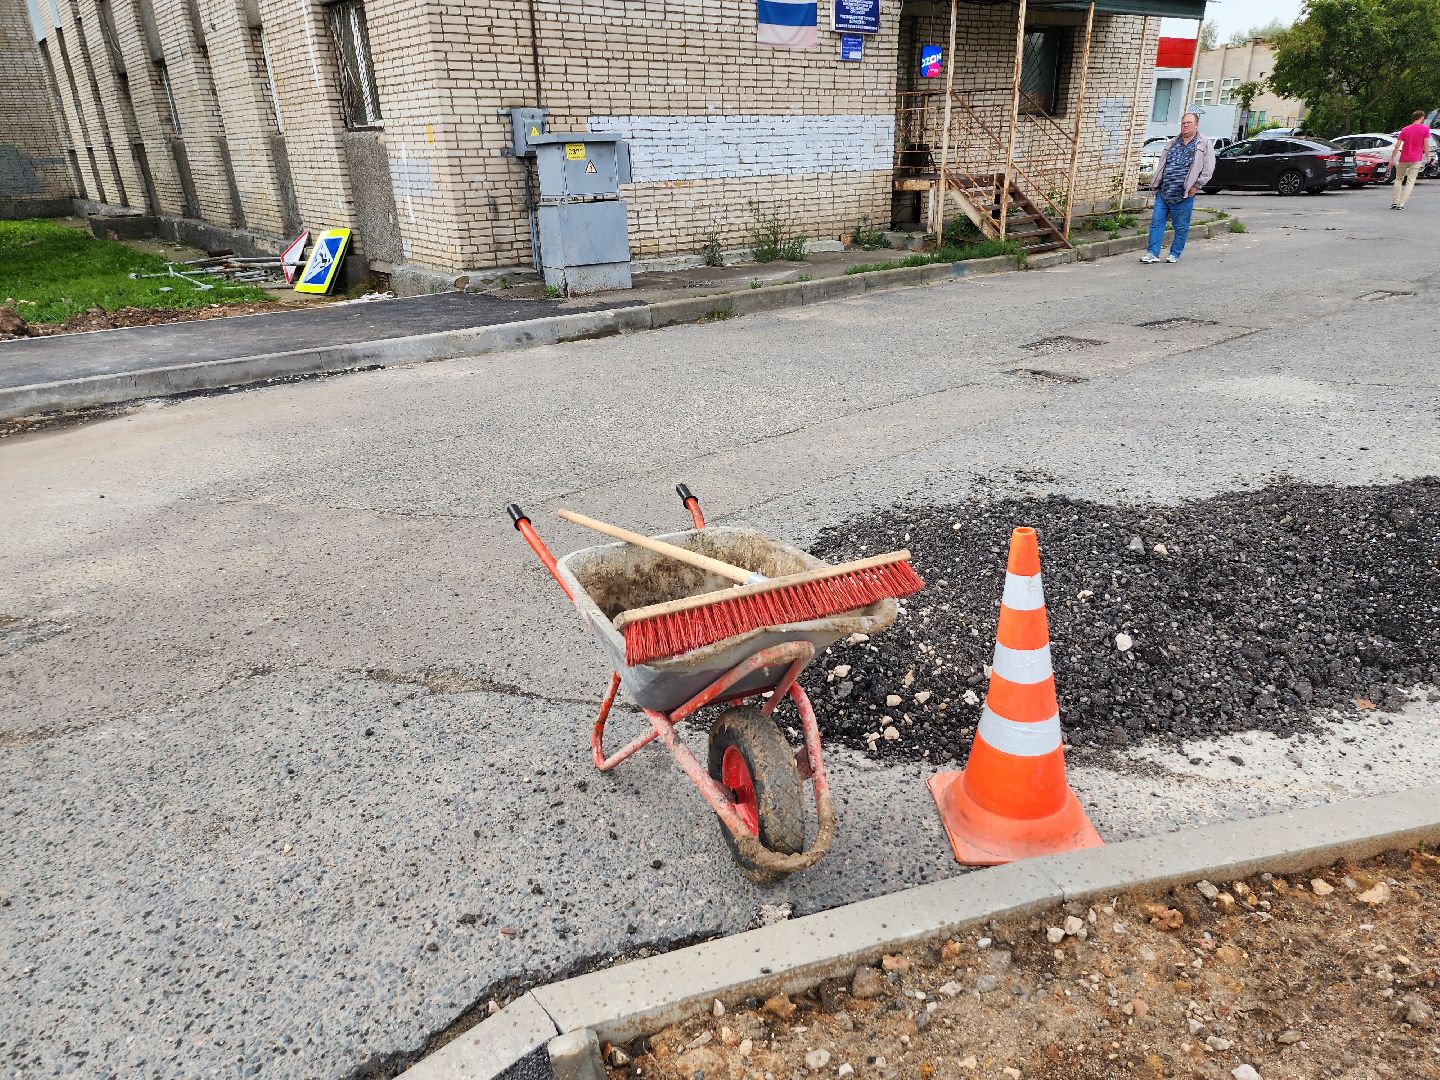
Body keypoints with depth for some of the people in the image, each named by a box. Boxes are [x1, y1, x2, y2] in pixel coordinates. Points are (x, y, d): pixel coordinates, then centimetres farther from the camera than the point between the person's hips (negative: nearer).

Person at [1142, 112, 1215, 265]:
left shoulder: (1205, 145, 1)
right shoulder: (1172, 144, 16)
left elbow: (1208, 169, -4)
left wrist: (1196, 185, -11)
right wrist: (1155, 183, 13)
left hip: (1183, 195, -4)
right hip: (1163, 192, 4)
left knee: (1181, 227, 3)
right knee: (1156, 222, -1)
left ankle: (1175, 254, 13)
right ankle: (1153, 254, 1)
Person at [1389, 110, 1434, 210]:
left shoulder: (1404, 129, 4)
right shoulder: (1425, 129, -2)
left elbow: (1397, 146, 0)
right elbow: (1426, 145, -6)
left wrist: (1392, 160, 3)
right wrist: (1428, 158, 4)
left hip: (1403, 159, 2)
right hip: (1416, 160, -2)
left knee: (1399, 179, 15)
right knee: (1410, 182, -1)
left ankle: (1394, 202, 7)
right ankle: (1401, 204, -12)